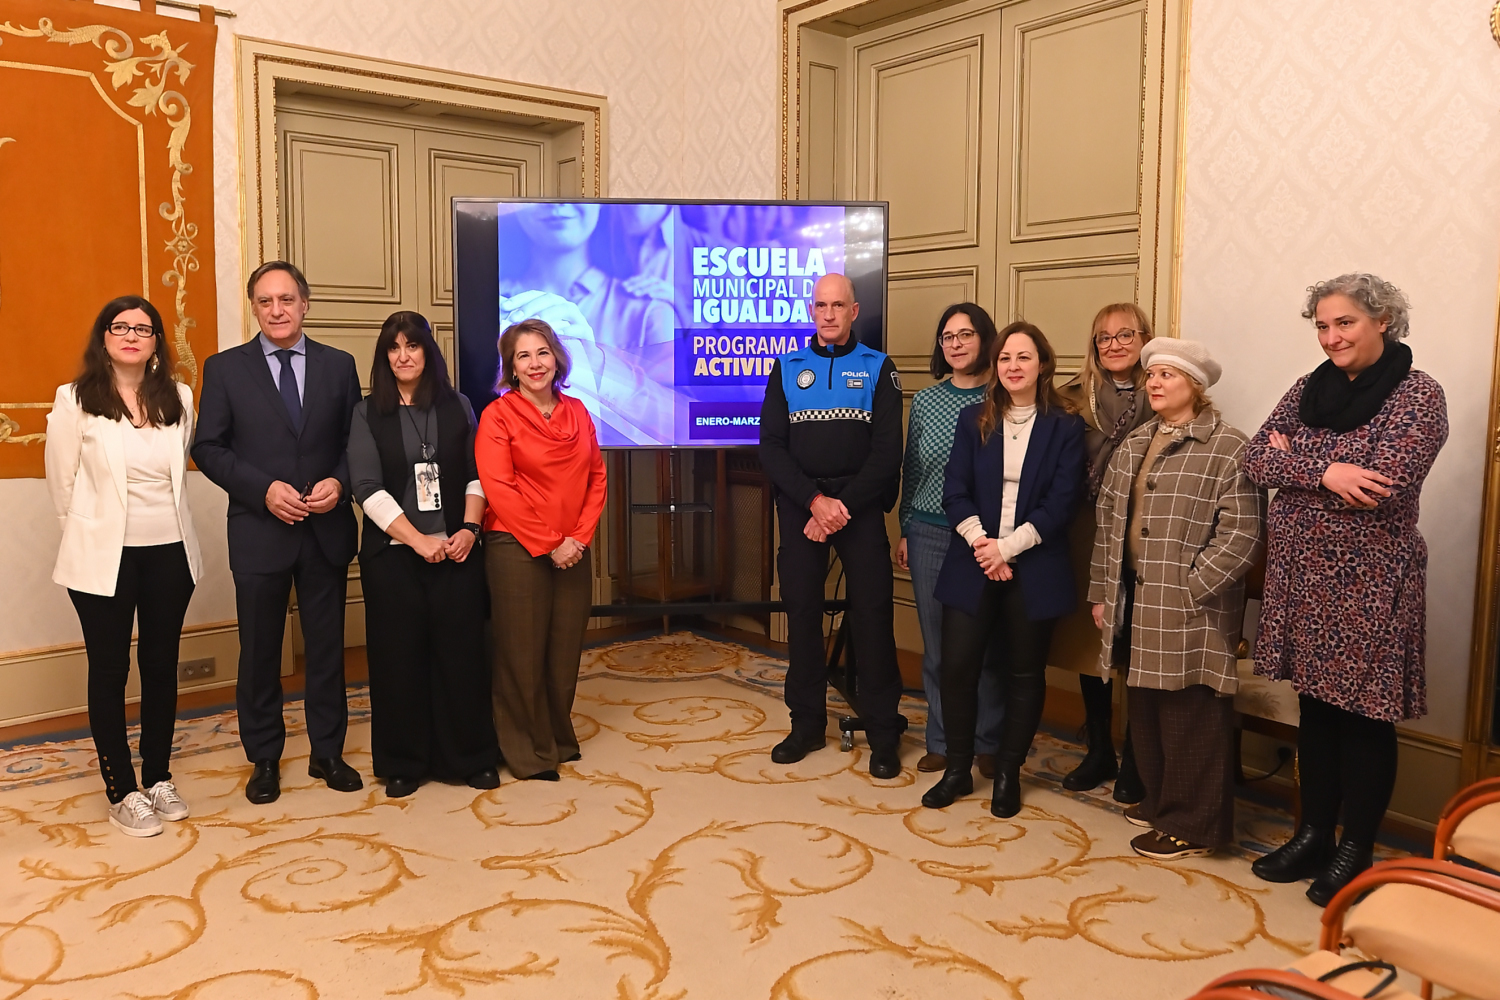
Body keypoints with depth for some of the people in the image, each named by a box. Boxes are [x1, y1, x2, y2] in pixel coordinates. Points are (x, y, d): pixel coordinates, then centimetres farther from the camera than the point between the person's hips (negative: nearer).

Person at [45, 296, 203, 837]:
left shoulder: (178, 398, 3)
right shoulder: (75, 400, -6)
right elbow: (61, 480, 0)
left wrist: (165, 521, 11)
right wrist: (88, 532, 5)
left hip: (169, 552, 3)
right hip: (103, 556, -3)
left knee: (161, 666, 11)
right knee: (109, 671, 6)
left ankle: (158, 778, 25)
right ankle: (122, 792, 15)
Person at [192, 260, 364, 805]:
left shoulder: (338, 365, 5)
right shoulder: (225, 368, 0)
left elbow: (357, 440, 6)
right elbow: (208, 448, -3)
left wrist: (339, 482, -13)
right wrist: (264, 489, -15)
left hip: (327, 530, 1)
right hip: (259, 531, -1)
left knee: (327, 647, 11)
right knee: (259, 652, 9)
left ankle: (327, 753, 25)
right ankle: (264, 759, 24)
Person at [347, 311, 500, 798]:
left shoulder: (458, 406, 9)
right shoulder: (367, 414, 4)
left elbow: (476, 475, 8)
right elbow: (368, 488, -5)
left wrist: (469, 529, -8)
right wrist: (418, 539, -13)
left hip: (455, 551, 1)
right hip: (393, 553, -1)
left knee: (461, 651, 2)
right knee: (399, 657, 4)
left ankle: (471, 757, 15)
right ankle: (403, 764, 17)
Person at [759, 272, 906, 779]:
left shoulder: (878, 368, 5)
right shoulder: (788, 368, 9)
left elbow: (887, 451, -3)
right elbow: (771, 446, 0)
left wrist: (843, 507, -11)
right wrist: (815, 501, -12)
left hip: (860, 505, -2)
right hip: (800, 506, 2)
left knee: (872, 612, -2)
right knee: (801, 610, 6)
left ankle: (883, 731, 9)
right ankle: (807, 723, 19)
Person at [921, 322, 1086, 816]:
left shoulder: (1065, 427, 0)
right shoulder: (973, 420, 7)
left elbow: (1061, 502, -7)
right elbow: (955, 492, 0)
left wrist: (1007, 547, -14)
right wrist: (981, 543, -14)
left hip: (1034, 569, -1)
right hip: (972, 565, 2)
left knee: (1024, 674, 7)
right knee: (956, 666, -2)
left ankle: (1008, 774, 23)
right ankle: (957, 769, 17)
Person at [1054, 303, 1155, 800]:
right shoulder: (1075, 399, 5)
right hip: (1089, 537, 3)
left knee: (1136, 650, 3)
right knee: (1089, 641, 11)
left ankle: (1134, 760, 20)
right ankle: (1099, 751, 27)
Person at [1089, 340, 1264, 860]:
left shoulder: (1227, 448, -9)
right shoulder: (1134, 444, 13)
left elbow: (1240, 535, -15)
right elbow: (1109, 519, 14)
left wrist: (1189, 589, -17)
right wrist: (1102, 592, 11)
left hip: (1192, 609, -7)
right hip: (1136, 601, 7)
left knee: (1191, 715, 1)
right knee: (1147, 709, 16)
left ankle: (1194, 826, 15)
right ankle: (1160, 800, 34)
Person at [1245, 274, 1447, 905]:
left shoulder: (1418, 395, -9)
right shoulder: (1310, 388, 8)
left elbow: (1385, 488, -22)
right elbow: (1256, 460, -2)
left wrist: (1293, 458, -12)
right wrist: (1325, 473, -19)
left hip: (1369, 582, -5)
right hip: (1303, 575, 6)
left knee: (1364, 716, 5)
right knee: (1315, 706, 14)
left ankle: (1355, 852, 21)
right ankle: (1314, 835, 28)